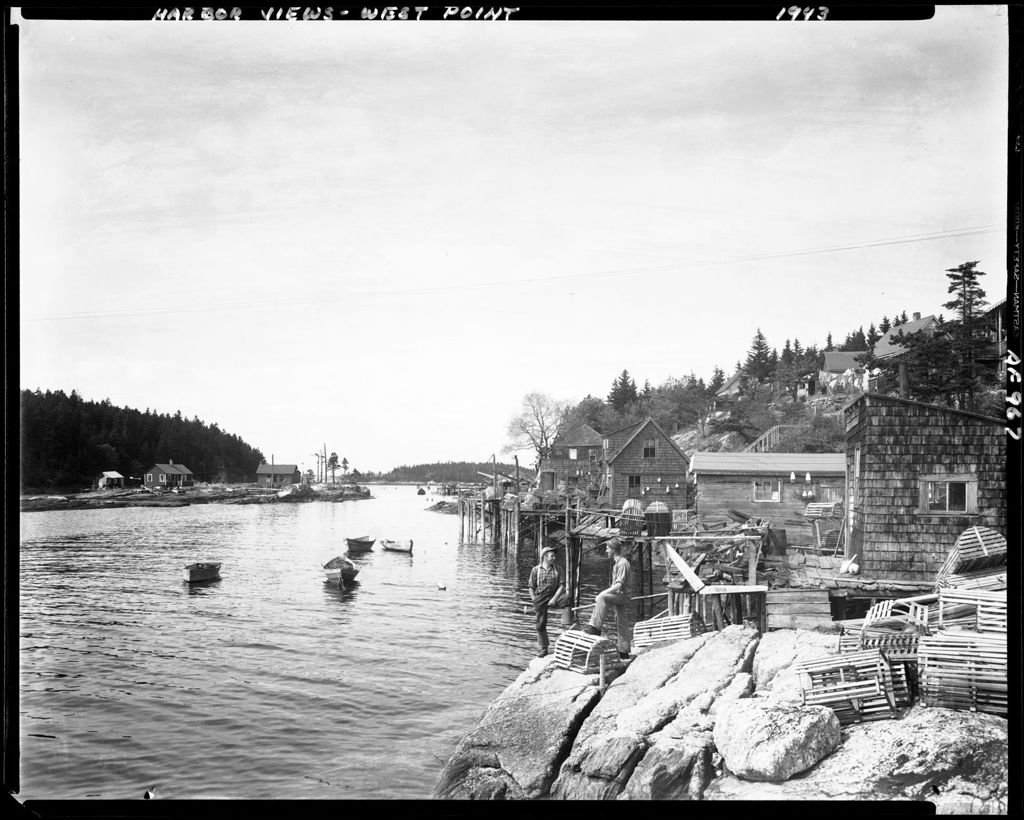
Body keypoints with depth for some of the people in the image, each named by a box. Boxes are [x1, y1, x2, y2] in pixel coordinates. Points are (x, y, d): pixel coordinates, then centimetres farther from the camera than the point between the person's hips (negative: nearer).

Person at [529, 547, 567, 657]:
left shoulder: (557, 568, 3)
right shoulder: (536, 570, 1)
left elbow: (562, 585, -4)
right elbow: (531, 588, 5)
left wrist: (554, 598, -17)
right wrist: (535, 602, -5)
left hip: (554, 596, 1)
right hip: (540, 598, -1)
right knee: (541, 625, -2)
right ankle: (542, 649, 14)